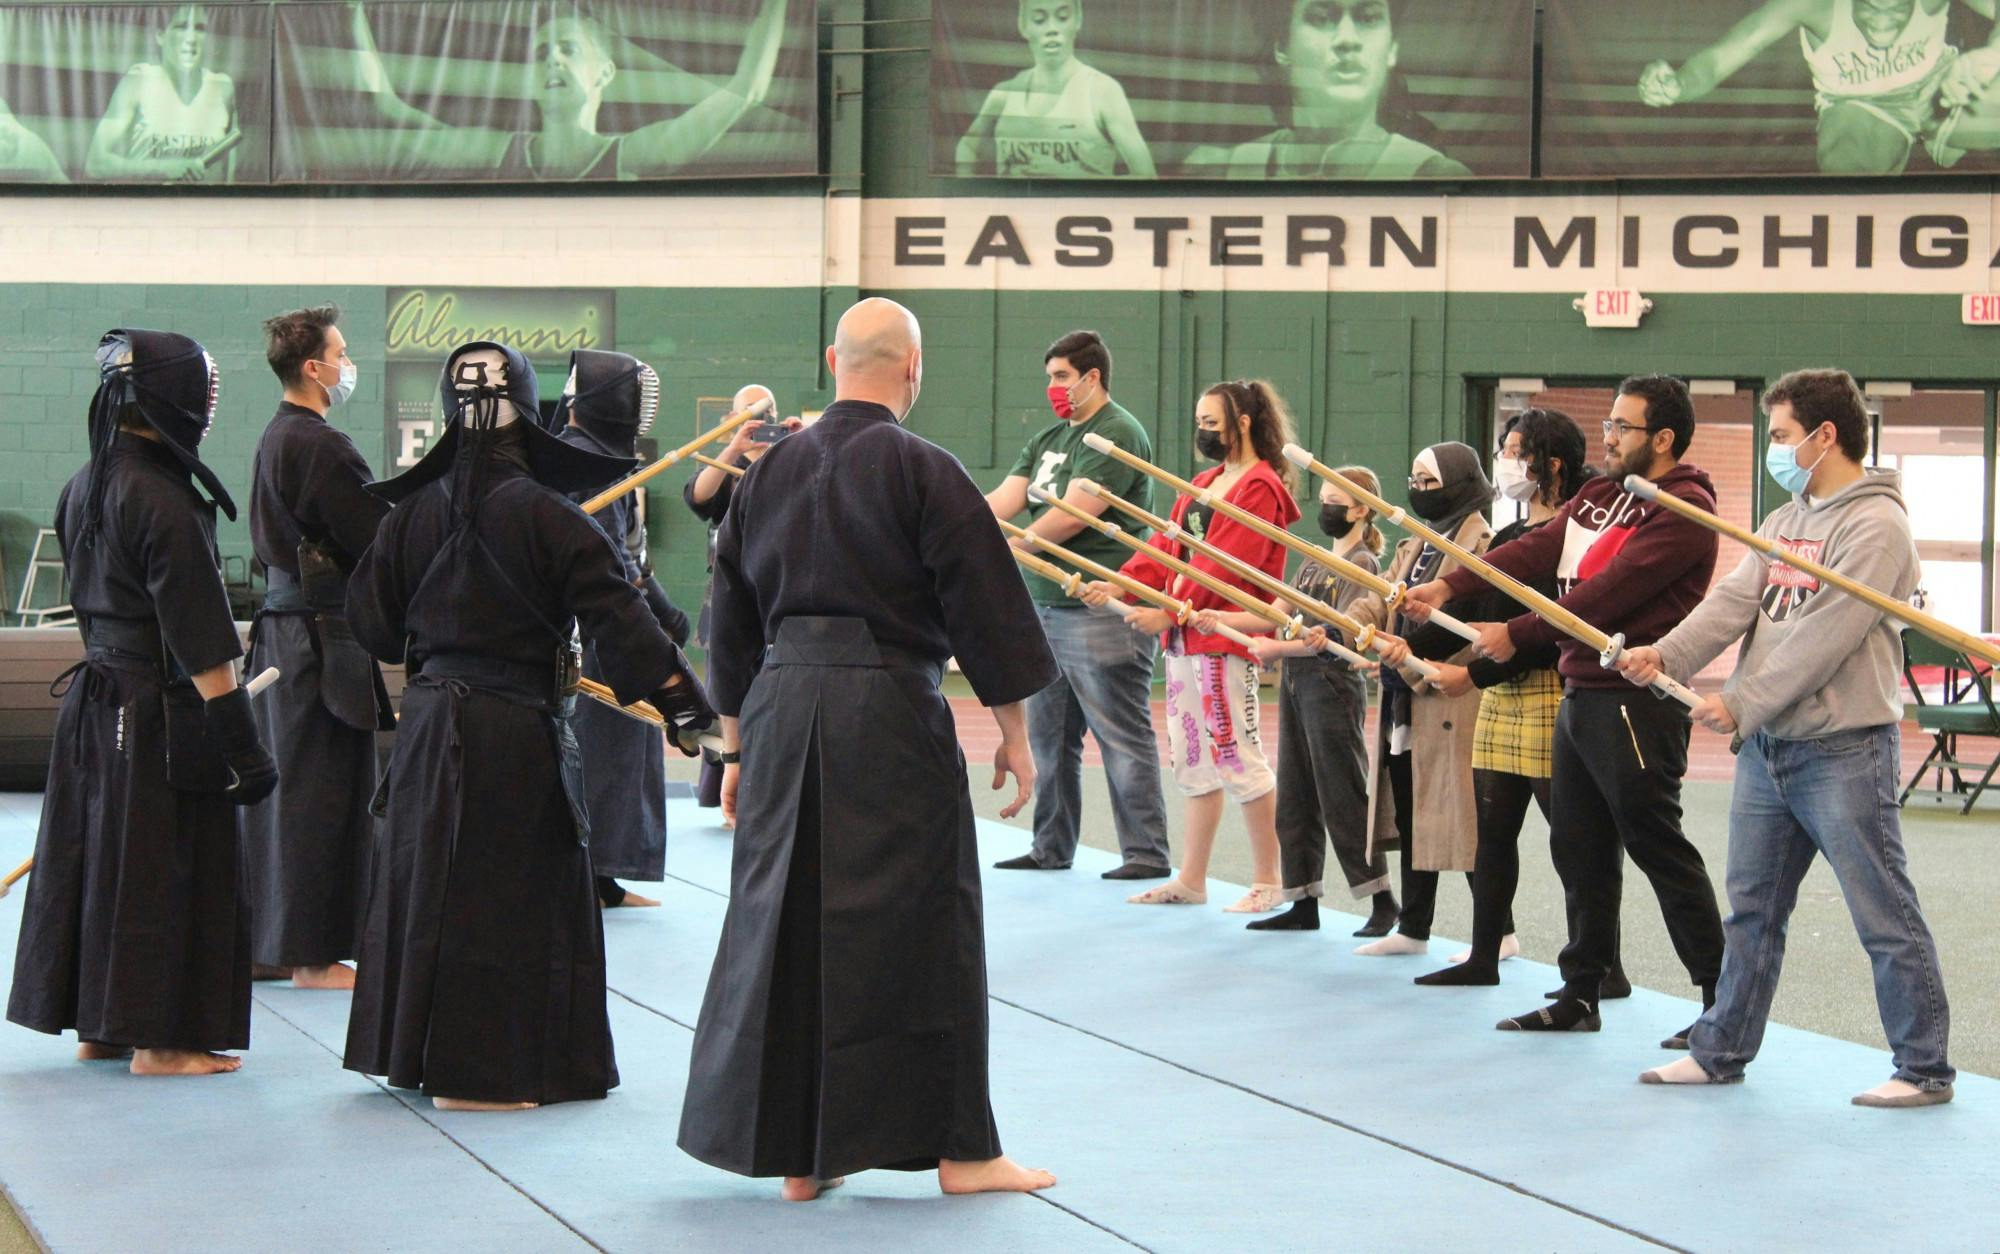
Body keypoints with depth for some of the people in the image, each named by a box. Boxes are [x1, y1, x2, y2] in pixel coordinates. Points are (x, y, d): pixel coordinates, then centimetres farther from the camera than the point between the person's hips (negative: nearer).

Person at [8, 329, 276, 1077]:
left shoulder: (83, 488, 8)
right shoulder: (165, 502, -19)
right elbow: (201, 642, -19)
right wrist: (242, 744, -16)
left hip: (94, 698, 9)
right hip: (159, 710, -9)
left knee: (96, 854, 14)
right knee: (162, 867, -1)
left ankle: (97, 1025, 23)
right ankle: (158, 1040, 5)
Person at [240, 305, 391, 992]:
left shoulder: (275, 439, 14)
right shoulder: (321, 446, -17)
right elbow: (380, 542, -18)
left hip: (282, 626, 10)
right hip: (325, 639, -10)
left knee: (281, 785, 14)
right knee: (321, 791, -3)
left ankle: (267, 943, 21)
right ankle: (312, 954, 2)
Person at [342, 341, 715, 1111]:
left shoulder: (413, 512, 1)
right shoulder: (546, 515, -13)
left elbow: (373, 623, 8)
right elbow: (617, 620, -14)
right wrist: (683, 705, -10)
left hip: (429, 722, 5)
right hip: (519, 731, -5)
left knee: (425, 882, 15)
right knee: (510, 895, 2)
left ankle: (411, 1049, 24)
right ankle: (472, 1074, 4)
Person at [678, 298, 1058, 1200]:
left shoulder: (770, 470, 12)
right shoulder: (921, 472, -6)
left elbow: (734, 619, 17)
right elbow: (987, 610, -6)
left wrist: (738, 745, 24)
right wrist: (1014, 735, 2)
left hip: (780, 713, 5)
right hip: (889, 715, -5)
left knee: (781, 919, 10)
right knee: (920, 925, 2)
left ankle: (796, 1152, 14)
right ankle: (958, 1148, 8)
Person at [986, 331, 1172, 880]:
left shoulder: (1118, 434, -11)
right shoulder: (1050, 439, 18)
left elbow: (1071, 517, -19)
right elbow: (1003, 501, 10)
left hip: (1100, 611, -9)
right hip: (1046, 606, 9)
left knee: (1123, 738, -5)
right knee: (1049, 736, 14)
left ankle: (1147, 853, -1)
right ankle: (1052, 848, 23)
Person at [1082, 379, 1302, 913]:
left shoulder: (1260, 489, -11)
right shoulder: (1203, 486, 20)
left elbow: (1223, 565, -20)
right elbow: (1168, 546, 14)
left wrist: (1170, 611, -22)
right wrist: (1121, 585, -1)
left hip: (1225, 637, -10)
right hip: (1184, 637, 10)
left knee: (1238, 758, -6)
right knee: (1194, 761, 12)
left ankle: (1267, 881, 1)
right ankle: (1191, 880, 18)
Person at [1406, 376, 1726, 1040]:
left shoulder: (1683, 511, -14)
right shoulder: (1602, 493, 15)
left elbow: (1608, 593, -19)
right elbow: (1535, 551, 8)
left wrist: (1517, 634, -16)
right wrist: (1449, 586, -4)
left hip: (1635, 703, -9)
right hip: (1580, 692, 9)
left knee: (1661, 849, -5)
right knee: (1579, 849, 13)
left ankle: (1723, 1002, 2)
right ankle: (1580, 996, 22)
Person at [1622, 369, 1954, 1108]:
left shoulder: (1875, 524, -13)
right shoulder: (1783, 522, 15)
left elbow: (1825, 636, -20)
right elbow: (1735, 602, 3)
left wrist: (1742, 703, -20)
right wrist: (1665, 656, -13)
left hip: (1843, 749, -9)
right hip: (1766, 747, 9)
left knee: (1885, 914, -3)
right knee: (1751, 909, 14)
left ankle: (1924, 1069, 4)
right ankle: (1722, 1051, 23)